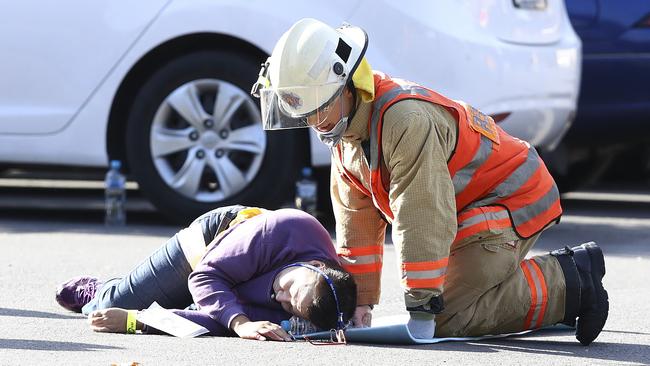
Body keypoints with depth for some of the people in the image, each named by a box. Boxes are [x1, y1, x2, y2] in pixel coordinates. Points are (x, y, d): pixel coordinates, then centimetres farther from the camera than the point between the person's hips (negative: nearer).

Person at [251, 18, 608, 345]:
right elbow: (357, 218, 7)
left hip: (512, 203, -10)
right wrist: (360, 300, 4)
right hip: (471, 213, 10)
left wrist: (421, 307, -31)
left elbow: (422, 220, -32)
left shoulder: (406, 119, -30)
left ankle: (570, 284, -9)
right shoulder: (342, 130, 2)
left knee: (449, 319, -20)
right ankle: (556, 271, 15)